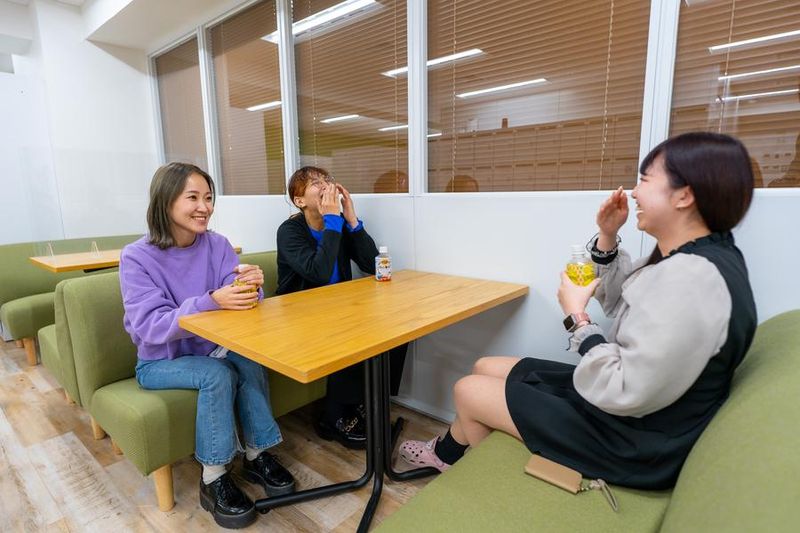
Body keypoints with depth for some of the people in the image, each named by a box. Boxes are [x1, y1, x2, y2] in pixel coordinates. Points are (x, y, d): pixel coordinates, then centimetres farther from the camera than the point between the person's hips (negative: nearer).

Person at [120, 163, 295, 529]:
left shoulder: (217, 245, -6)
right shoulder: (137, 257, -16)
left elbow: (237, 300, -14)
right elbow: (150, 326, -25)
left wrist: (250, 286, -38)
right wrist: (210, 303, -41)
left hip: (211, 348, 3)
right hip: (160, 362, -3)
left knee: (250, 363, -27)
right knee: (217, 375, -30)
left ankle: (257, 456, -8)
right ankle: (213, 480, -13)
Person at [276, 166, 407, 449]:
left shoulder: (340, 226, 3)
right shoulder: (290, 230, -12)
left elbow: (372, 266, -8)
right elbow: (320, 272, -30)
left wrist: (351, 219, -15)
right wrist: (333, 219, -25)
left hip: (337, 313, 6)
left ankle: (366, 403, 4)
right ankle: (333, 419, -5)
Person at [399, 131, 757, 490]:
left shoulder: (692, 278, -30)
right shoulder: (692, 258, 2)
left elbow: (624, 392, -31)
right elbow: (617, 304, 12)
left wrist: (576, 317, -18)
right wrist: (607, 239, -2)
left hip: (630, 437, -9)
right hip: (614, 398, 9)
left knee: (468, 390, 3)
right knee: (485, 368, 15)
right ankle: (447, 453, 36)